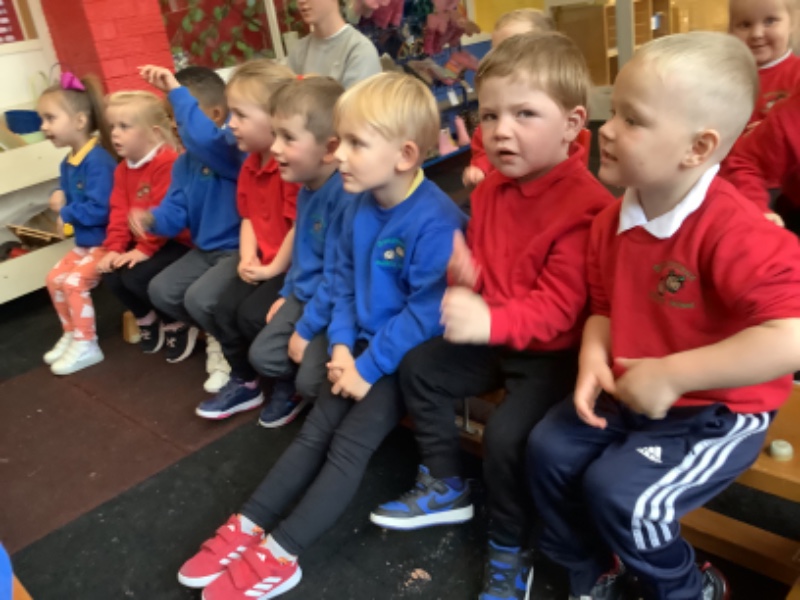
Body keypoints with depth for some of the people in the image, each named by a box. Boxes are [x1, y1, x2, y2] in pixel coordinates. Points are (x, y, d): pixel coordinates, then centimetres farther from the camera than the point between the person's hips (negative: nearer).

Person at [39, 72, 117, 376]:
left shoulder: (97, 160, -23)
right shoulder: (68, 163, 7)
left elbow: (100, 209, -30)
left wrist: (67, 214, -15)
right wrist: (61, 200, -6)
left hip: (106, 241, -10)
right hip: (84, 241, 10)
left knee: (74, 282, -17)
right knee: (54, 279, 11)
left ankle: (86, 345, -4)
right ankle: (71, 335, 25)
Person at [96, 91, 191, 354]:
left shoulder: (168, 162, -20)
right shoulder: (123, 168, 9)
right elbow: (119, 211, 5)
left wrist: (145, 249, -22)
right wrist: (114, 248, -7)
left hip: (176, 241, -8)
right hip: (142, 243, 9)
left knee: (136, 277, -23)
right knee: (111, 274, -7)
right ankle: (146, 318, 19)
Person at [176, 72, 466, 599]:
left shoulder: (434, 221, -24)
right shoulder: (360, 207, 3)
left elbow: (425, 312, -24)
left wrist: (370, 368, -19)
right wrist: (342, 345, -2)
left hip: (410, 355, -7)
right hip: (365, 346, 8)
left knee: (350, 444, -11)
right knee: (314, 432, 4)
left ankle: (279, 555, -6)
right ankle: (248, 527, 6)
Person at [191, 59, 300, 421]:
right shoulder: (250, 162, 8)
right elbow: (249, 217, 13)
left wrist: (275, 269, -15)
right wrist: (247, 258, -2)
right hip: (261, 259, 9)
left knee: (252, 314, -22)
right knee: (201, 301, -1)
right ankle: (245, 381, 15)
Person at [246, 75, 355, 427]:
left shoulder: (347, 196, -29)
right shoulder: (307, 186, 3)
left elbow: (337, 276, -26)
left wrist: (307, 329, -18)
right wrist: (287, 293, 17)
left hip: (336, 305, -8)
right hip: (306, 294, 9)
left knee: (313, 381, -15)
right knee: (262, 356, 4)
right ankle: (288, 385, 35)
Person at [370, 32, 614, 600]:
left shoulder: (586, 204, -24)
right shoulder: (491, 189, 2)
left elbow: (559, 307, -27)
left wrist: (490, 322, -41)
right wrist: (468, 275, -14)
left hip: (554, 350, -8)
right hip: (495, 337, 9)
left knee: (506, 433, -24)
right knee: (419, 367, 8)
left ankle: (509, 554, 6)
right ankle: (445, 487, 26)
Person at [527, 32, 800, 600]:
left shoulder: (732, 231, -28)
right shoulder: (613, 221, -3)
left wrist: (670, 376, -33)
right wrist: (594, 358, -12)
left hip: (716, 411, -7)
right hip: (630, 394, 7)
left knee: (617, 490, -18)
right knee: (549, 449, 0)